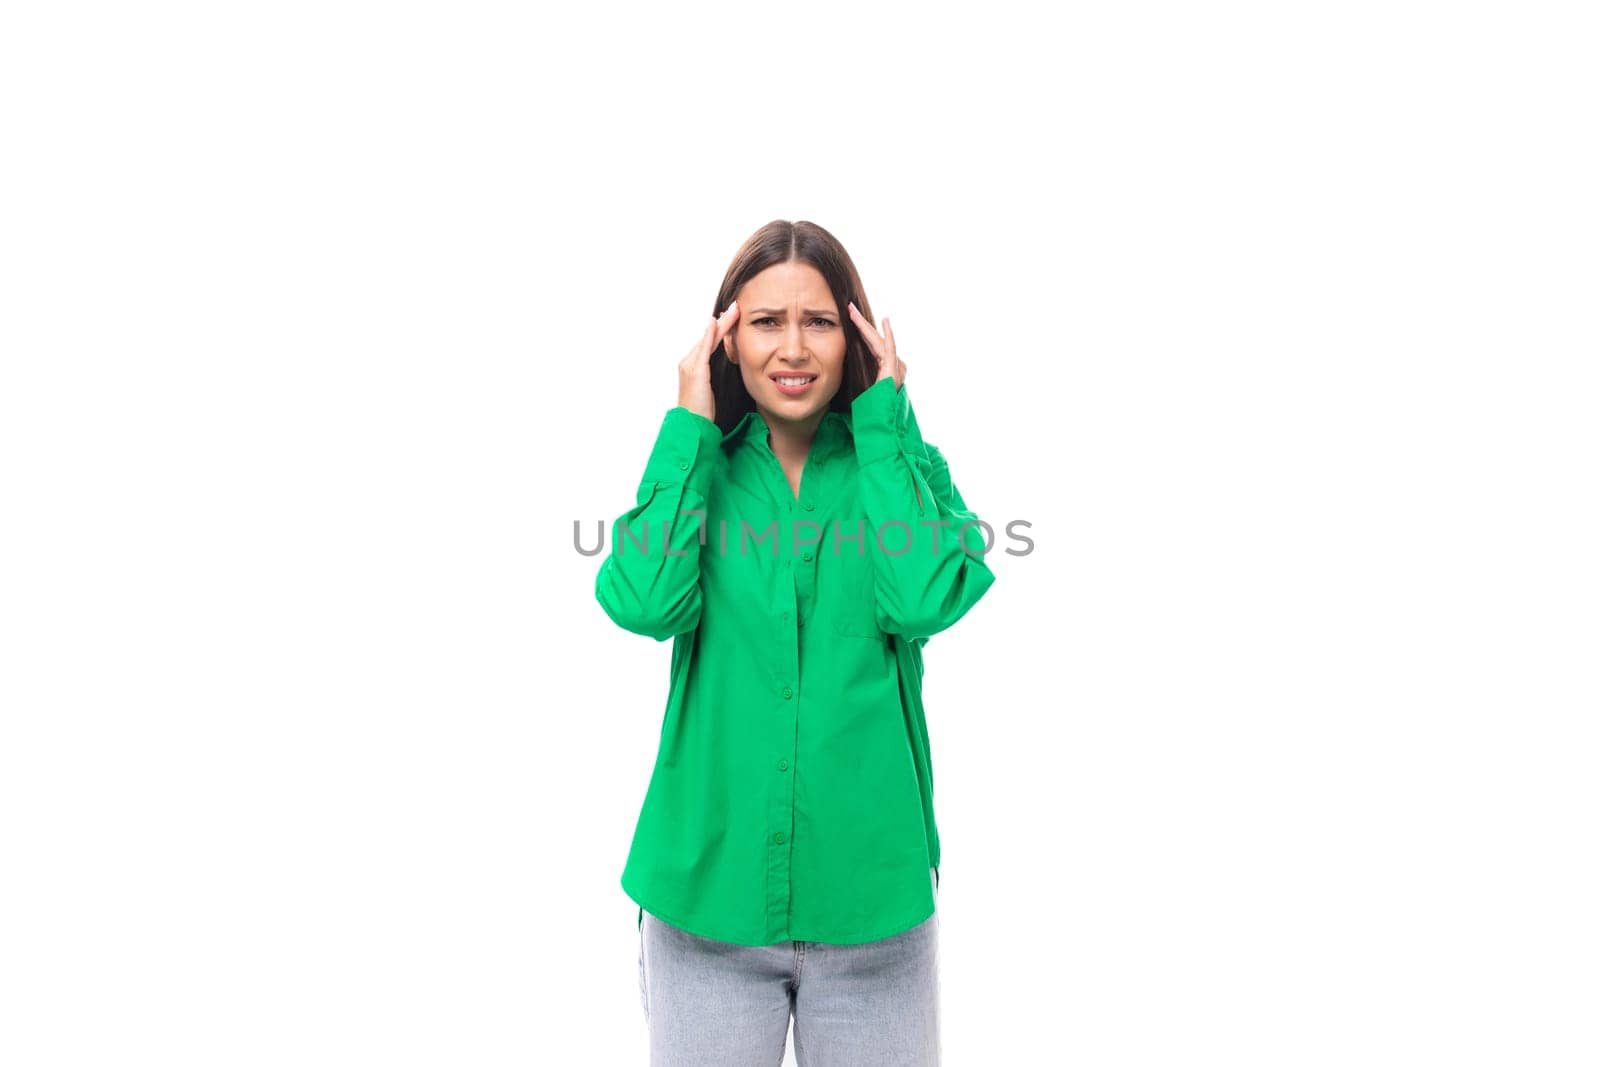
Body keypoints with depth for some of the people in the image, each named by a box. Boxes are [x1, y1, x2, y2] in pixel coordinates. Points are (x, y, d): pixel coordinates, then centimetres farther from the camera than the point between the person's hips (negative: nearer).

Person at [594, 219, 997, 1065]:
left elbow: (922, 602, -19)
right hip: (706, 893, 0)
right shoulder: (700, 469, 2)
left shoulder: (907, 468, 0)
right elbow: (644, 603, -17)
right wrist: (690, 427, -11)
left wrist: (884, 420, -12)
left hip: (872, 896, 0)